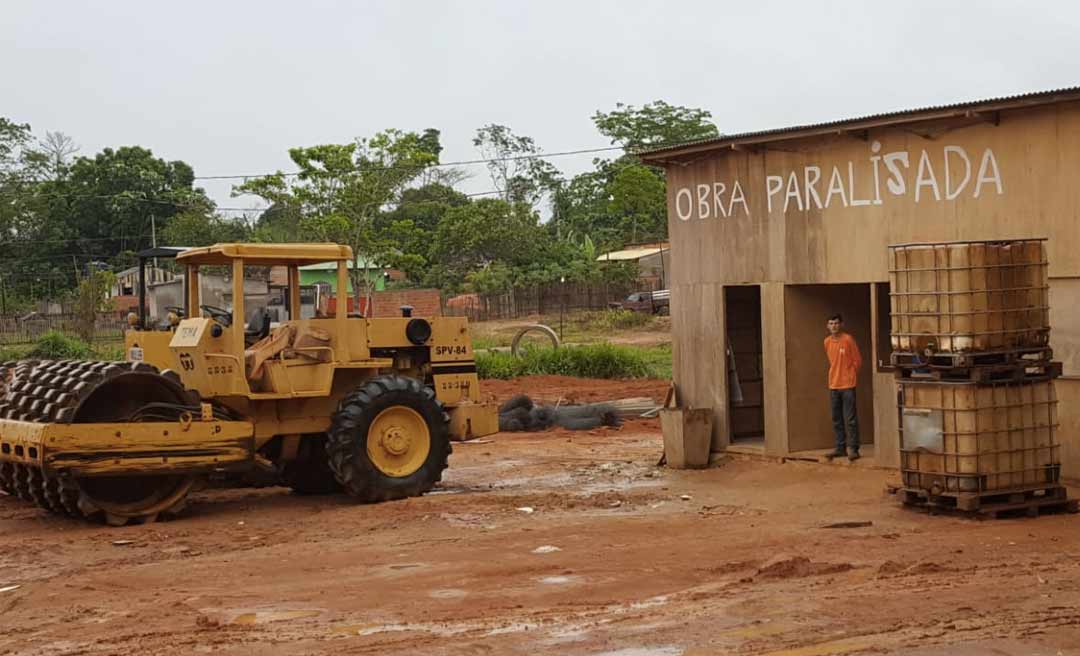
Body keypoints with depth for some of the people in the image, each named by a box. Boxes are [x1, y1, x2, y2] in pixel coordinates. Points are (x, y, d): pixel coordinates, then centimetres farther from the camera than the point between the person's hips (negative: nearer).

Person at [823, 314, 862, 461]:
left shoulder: (848, 339, -9)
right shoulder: (827, 342, 7)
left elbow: (858, 360, -3)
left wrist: (851, 376, 2)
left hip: (847, 385, -6)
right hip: (833, 385, 6)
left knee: (850, 419, -5)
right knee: (836, 420, 10)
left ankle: (853, 449, -2)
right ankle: (840, 448, 17)